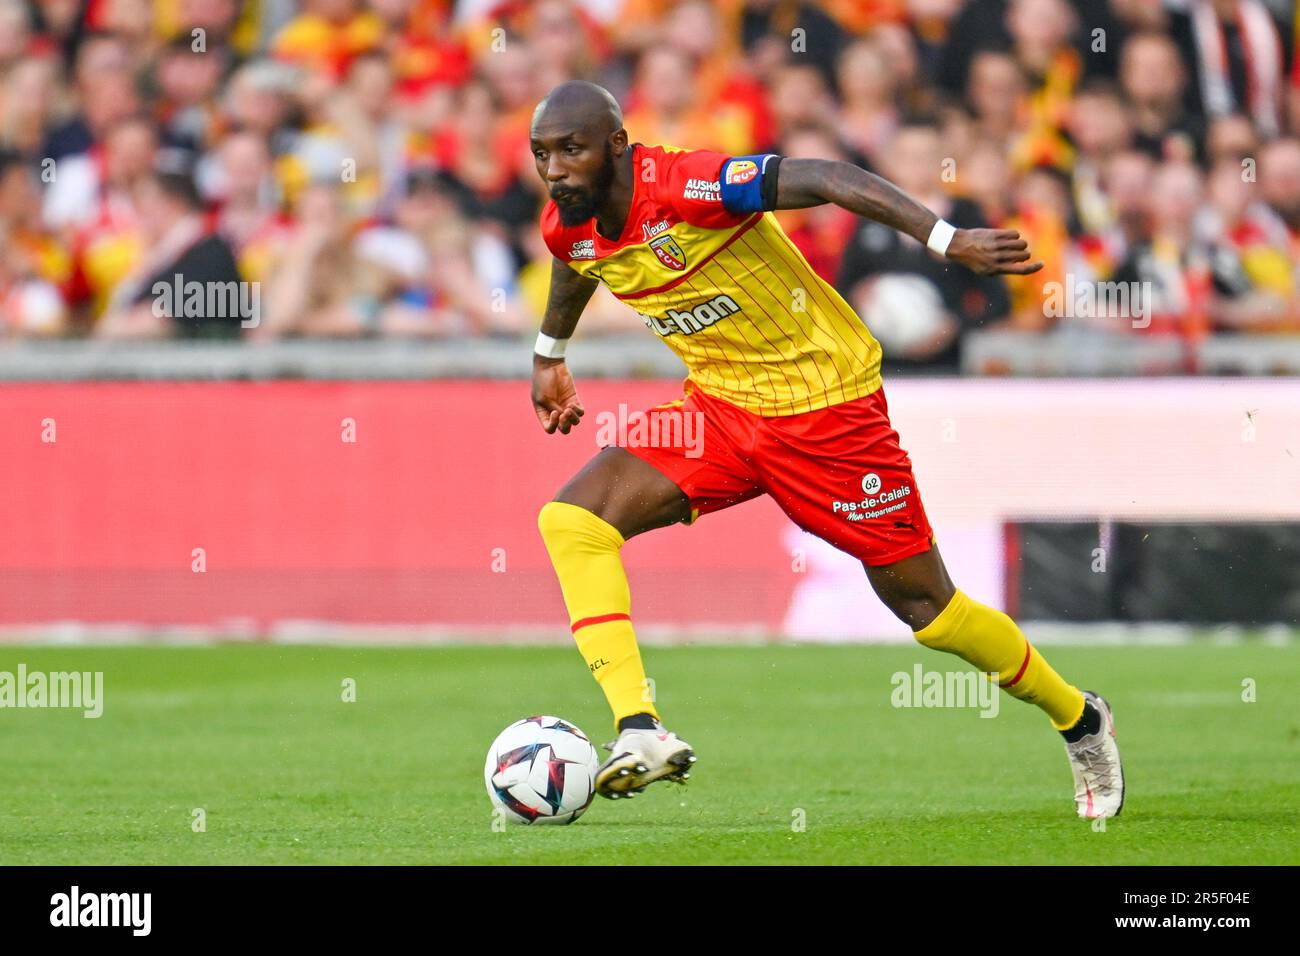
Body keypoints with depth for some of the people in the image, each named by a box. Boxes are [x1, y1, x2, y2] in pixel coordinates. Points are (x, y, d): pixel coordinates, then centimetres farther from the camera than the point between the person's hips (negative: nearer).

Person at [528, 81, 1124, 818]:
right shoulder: (568, 227, -4)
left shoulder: (687, 186, -27)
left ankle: (1079, 720, 25)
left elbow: (823, 179, -34)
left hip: (826, 404, -7)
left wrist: (947, 239, -43)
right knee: (571, 520, -15)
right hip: (722, 410, 7)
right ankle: (641, 731, -20)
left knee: (925, 604, 1)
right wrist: (550, 354, 38)